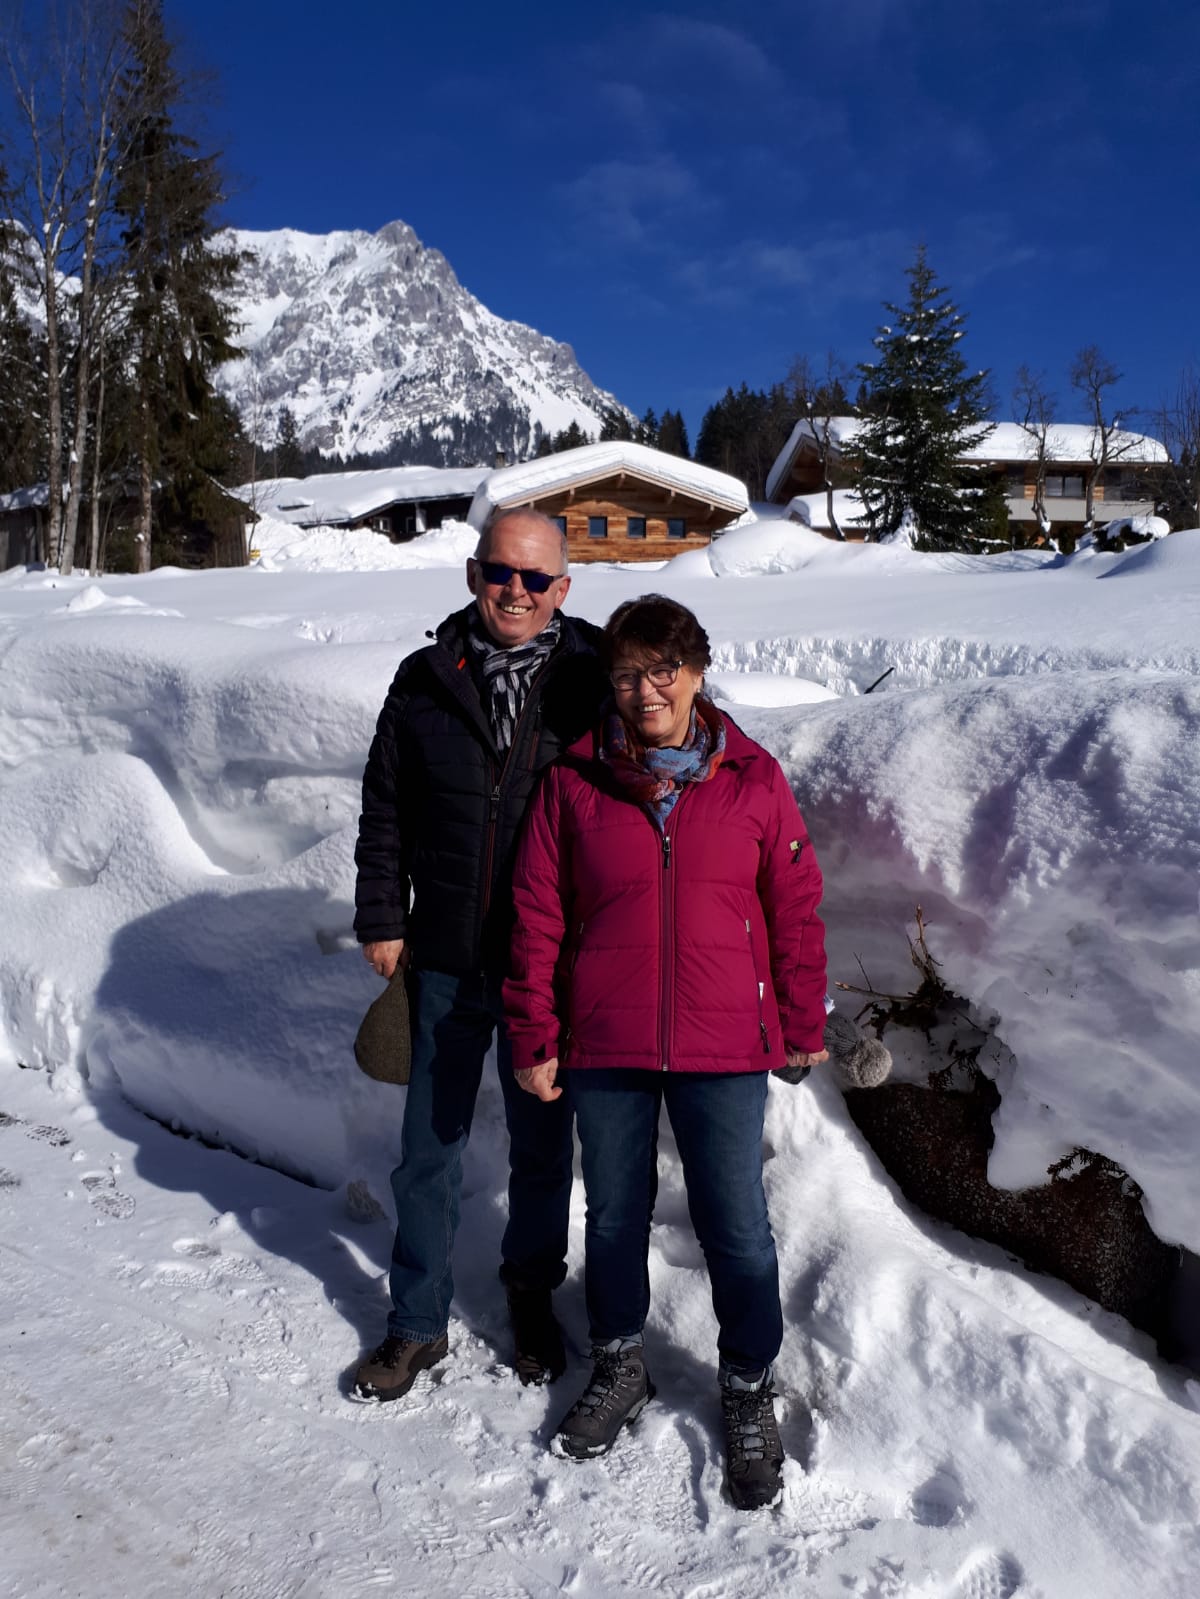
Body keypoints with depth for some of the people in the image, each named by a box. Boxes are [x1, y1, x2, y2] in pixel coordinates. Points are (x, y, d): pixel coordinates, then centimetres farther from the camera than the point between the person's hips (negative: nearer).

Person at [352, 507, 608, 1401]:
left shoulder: (593, 681, -7)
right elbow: (385, 813, 6)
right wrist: (382, 920, 3)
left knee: (542, 1143, 17)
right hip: (444, 960, 1)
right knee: (430, 1151, 13)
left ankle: (532, 1294, 41)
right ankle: (418, 1323, 32)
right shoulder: (426, 681, -2)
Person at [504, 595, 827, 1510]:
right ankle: (619, 1365, 42)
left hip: (725, 1050, -1)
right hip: (603, 1048, 1)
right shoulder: (573, 782, -4)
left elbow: (795, 908, 3)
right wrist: (534, 1039, 0)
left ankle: (750, 1390, 34)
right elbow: (538, 918, 0)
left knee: (736, 1227, 9)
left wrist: (803, 1028, 7)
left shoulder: (753, 778, -4)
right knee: (615, 1215, 18)